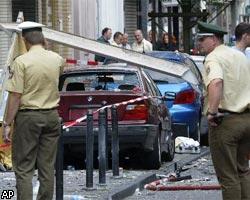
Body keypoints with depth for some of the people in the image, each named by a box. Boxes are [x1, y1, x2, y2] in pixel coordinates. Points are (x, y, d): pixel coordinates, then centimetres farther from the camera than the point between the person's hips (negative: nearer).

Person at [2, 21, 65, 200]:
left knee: (24, 167, 0)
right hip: (51, 116, 5)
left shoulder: (21, 62, -13)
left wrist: (7, 124, -10)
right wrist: (45, 48, 33)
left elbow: (15, 96, -15)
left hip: (28, 117, -5)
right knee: (47, 166, 10)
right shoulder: (57, 59, 2)